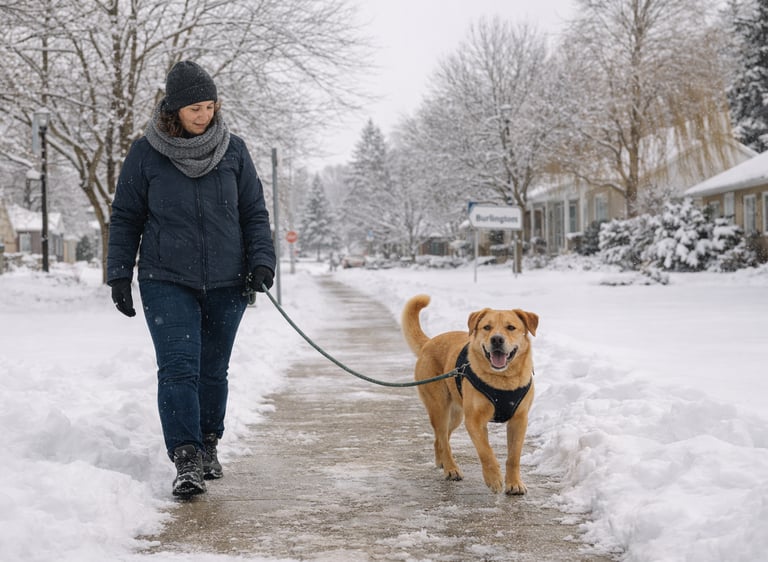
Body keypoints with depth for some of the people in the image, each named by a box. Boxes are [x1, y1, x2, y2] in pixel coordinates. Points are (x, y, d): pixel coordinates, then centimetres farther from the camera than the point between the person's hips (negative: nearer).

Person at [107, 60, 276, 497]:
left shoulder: (233, 150, 3)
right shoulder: (146, 154, -2)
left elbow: (255, 212, 9)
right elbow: (125, 219, 5)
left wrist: (262, 261, -3)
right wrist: (120, 275, 1)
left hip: (227, 284, 2)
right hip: (167, 281, -2)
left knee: (213, 370, 13)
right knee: (178, 367, -14)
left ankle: (209, 445, 31)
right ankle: (186, 460, -15)